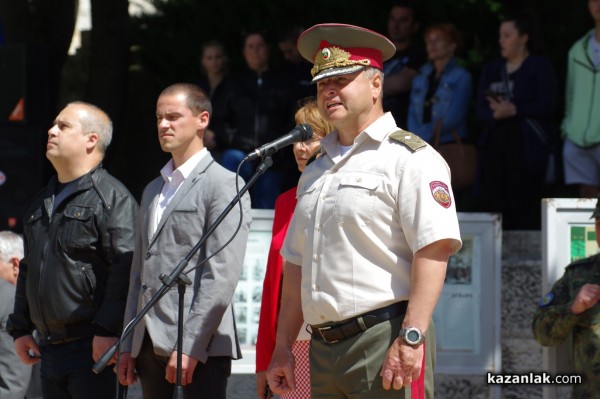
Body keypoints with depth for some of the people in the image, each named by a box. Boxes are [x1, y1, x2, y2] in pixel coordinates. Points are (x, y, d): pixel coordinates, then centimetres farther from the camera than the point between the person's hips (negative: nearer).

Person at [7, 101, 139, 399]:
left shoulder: (113, 197, -7)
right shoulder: (43, 201, 20)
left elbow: (126, 269, -16)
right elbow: (27, 271, 26)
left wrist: (107, 330, -21)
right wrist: (20, 328, 19)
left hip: (91, 350, -8)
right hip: (48, 349, 8)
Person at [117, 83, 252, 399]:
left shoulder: (225, 185, -4)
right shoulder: (153, 190, 22)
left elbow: (222, 275, -13)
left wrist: (191, 346, -18)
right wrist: (128, 346, 15)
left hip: (201, 348, -7)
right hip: (150, 345, 7)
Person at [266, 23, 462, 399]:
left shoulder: (410, 159, -5)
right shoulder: (316, 172, 21)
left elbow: (434, 250, -16)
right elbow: (297, 265, 23)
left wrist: (410, 338, -23)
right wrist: (283, 347, 17)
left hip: (384, 338, -8)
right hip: (324, 349, 8)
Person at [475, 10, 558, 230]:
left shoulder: (540, 66, 4)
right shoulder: (491, 69, 19)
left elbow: (547, 104, -7)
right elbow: (481, 109, 10)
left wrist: (514, 110, -16)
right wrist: (495, 114, -12)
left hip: (526, 145, -5)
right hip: (495, 144, 5)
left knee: (524, 206, -10)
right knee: (493, 203, -3)